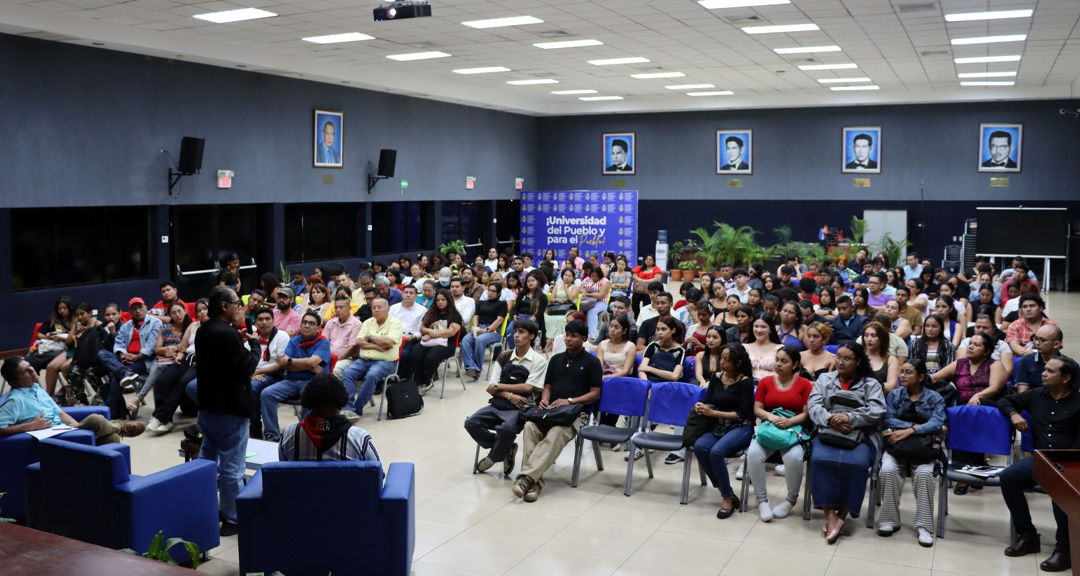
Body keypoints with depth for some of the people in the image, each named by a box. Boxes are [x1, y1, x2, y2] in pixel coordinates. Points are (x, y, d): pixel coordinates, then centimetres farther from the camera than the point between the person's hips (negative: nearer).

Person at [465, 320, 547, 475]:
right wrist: (510, 395, -12)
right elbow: (490, 388, 6)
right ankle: (506, 449, -1)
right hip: (499, 404, 5)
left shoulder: (539, 360, 0)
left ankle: (493, 457, -2)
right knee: (471, 423, -18)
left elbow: (528, 388, -9)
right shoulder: (503, 358, 12)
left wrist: (499, 386, -2)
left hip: (522, 407, -5)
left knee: (507, 429, -35)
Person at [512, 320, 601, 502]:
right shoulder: (556, 359, 23)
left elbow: (595, 394, 1)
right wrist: (544, 399, -2)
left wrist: (570, 401, -12)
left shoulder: (592, 362, 7)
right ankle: (535, 481, -37)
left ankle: (527, 476, -44)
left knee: (555, 434, -38)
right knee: (530, 426, -30)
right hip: (550, 409, 4)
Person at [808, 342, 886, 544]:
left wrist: (849, 417, -15)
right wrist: (830, 419, -14)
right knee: (820, 459, -31)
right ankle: (830, 515, -27)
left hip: (860, 436, -1)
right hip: (828, 433, 1)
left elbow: (877, 412, -2)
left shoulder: (871, 384, 14)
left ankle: (842, 514, -20)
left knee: (857, 463, -33)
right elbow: (813, 406, 6)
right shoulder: (824, 379, 20)